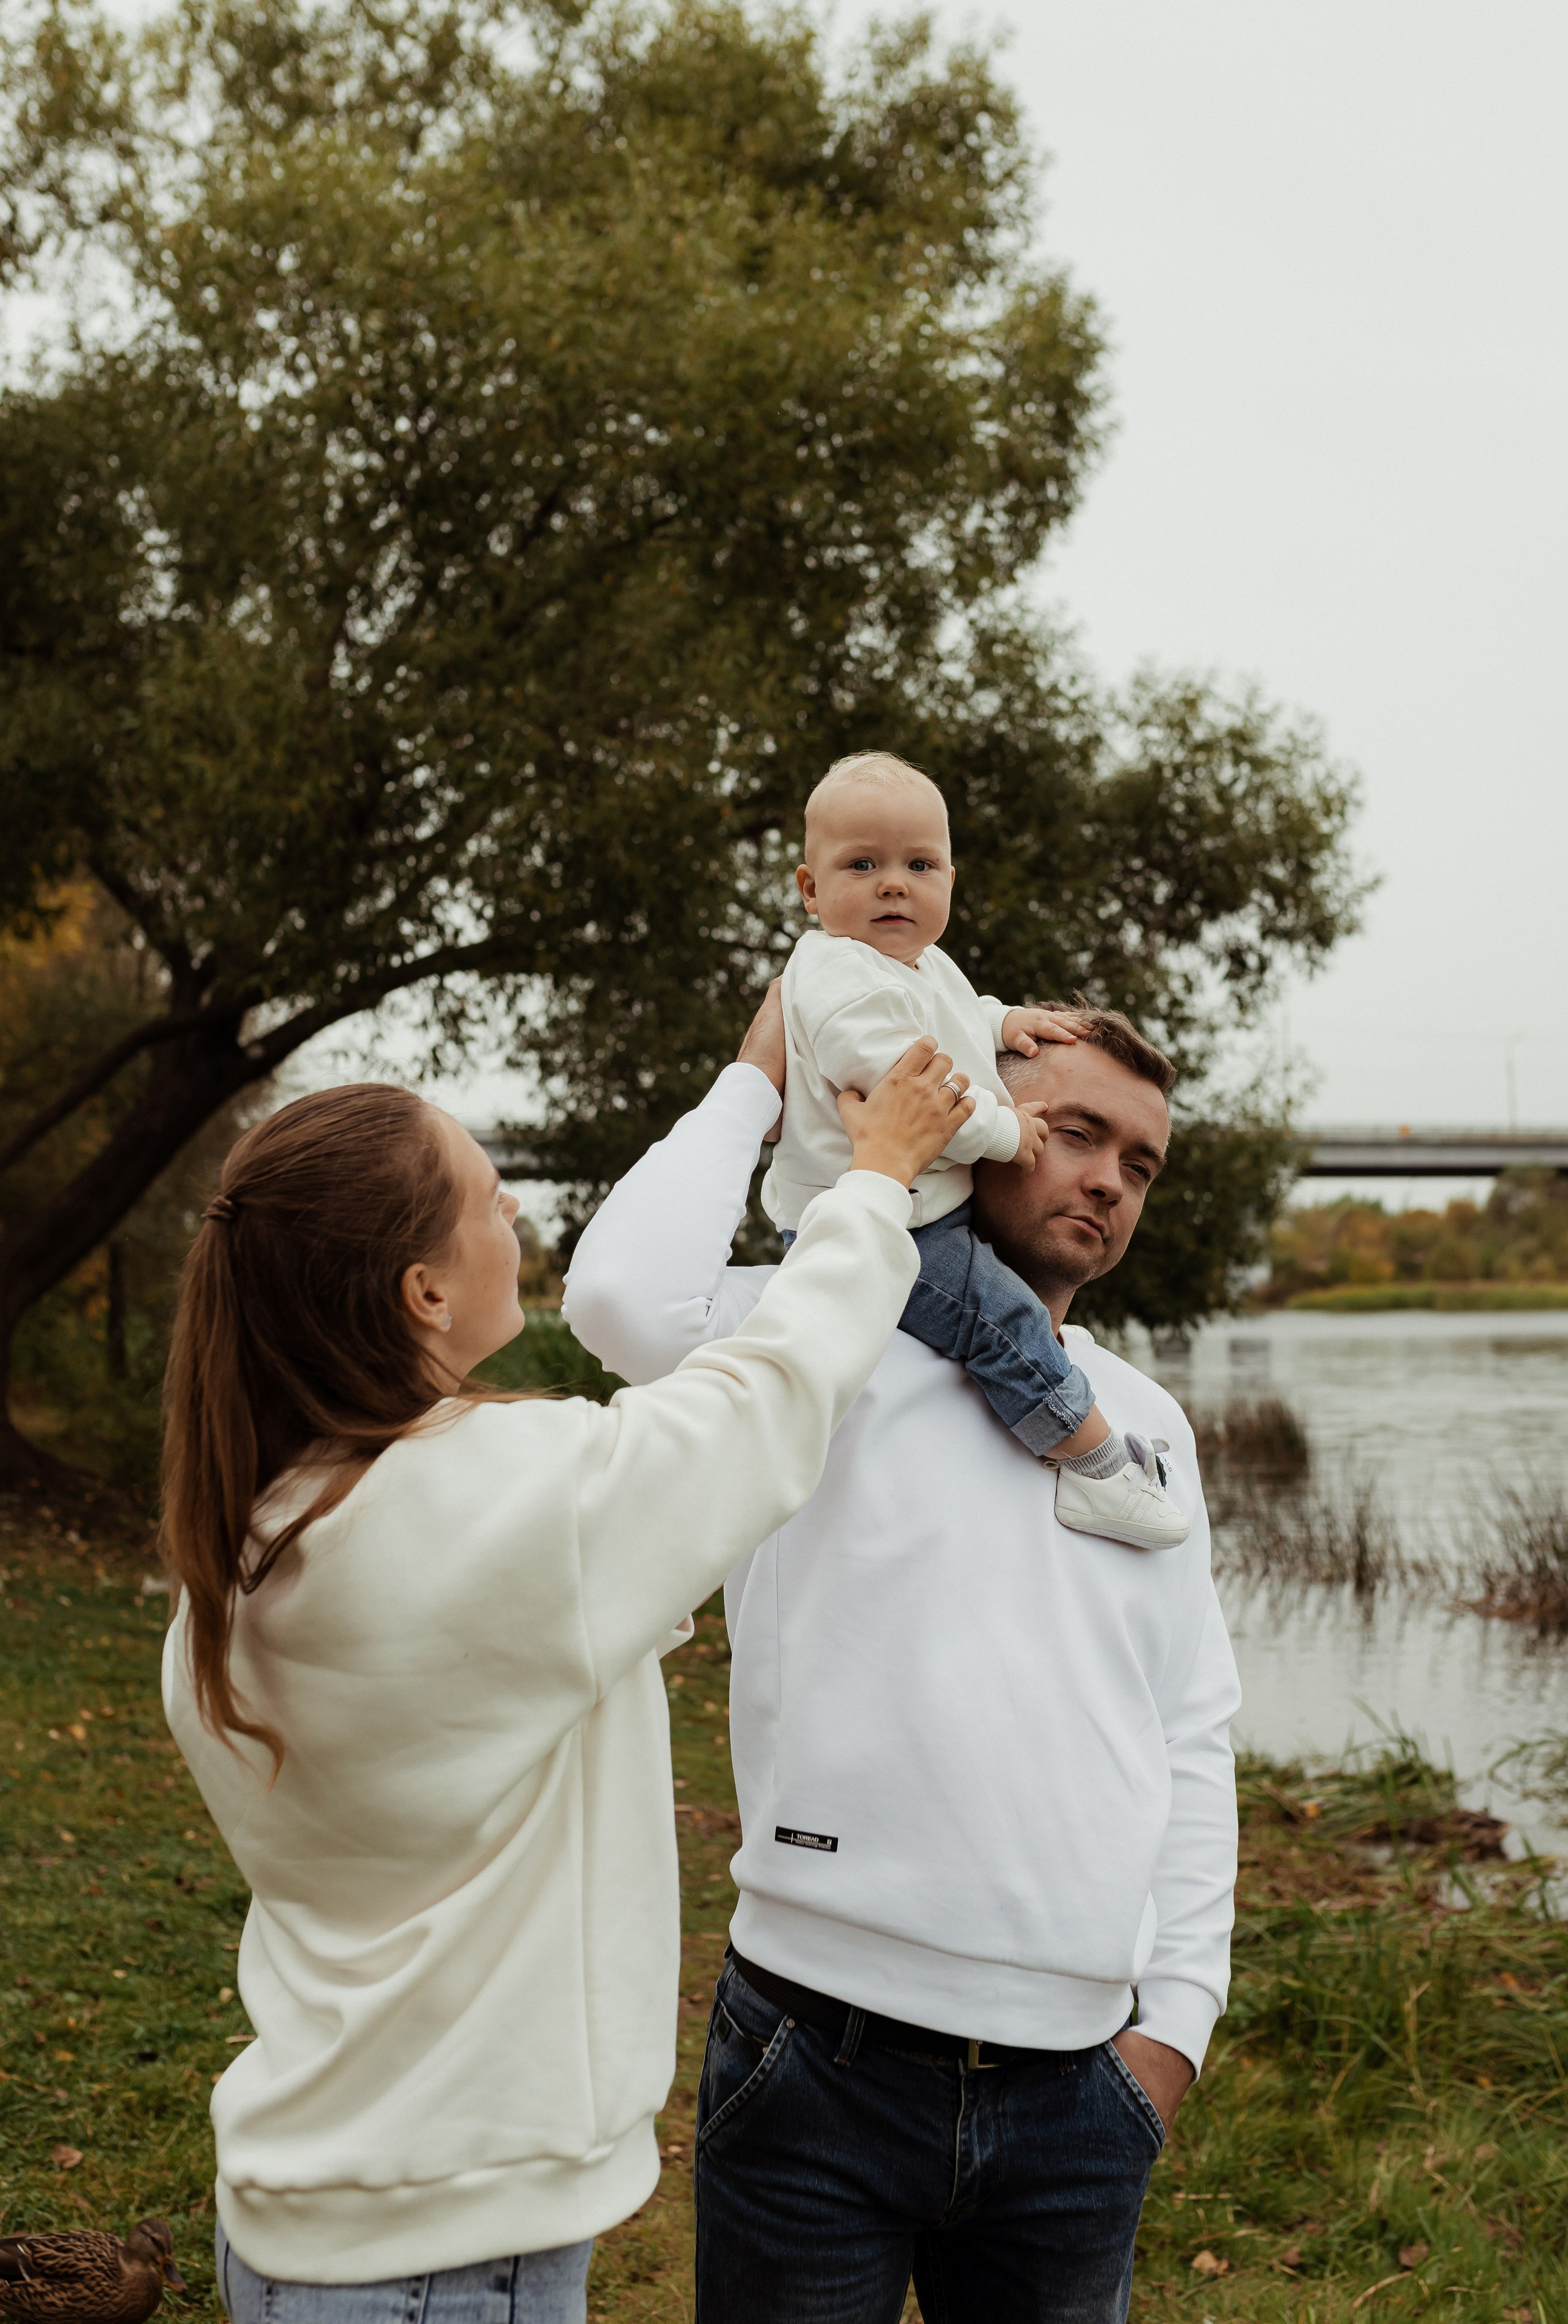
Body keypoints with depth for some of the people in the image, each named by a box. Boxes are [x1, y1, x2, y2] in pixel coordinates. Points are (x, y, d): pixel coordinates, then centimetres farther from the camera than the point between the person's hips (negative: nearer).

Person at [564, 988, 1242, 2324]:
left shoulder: (1147, 1423, 14)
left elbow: (1194, 1738, 16)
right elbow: (626, 1299, -23)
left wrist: (1180, 2014, 8)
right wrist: (755, 1085, -7)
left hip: (1075, 2081, 5)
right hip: (826, 2055, -4)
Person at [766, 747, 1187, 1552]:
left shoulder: (921, 963, 12)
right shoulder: (843, 982, -23)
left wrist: (1002, 1022, 15)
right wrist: (1003, 1130, -20)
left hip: (925, 1206, 11)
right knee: (1006, 1321, -16)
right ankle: (1100, 1470, -10)